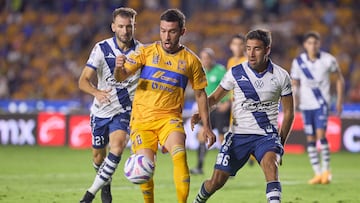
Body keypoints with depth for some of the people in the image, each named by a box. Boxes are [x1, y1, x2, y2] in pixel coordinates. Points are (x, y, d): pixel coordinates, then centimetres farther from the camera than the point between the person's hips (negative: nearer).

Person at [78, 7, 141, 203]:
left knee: (117, 146, -26)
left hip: (125, 111, -1)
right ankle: (106, 184, 45)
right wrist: (96, 92, -34)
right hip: (101, 111, 1)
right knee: (98, 155, 12)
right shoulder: (102, 48, -10)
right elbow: (83, 80, -12)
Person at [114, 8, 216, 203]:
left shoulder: (191, 60, 2)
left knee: (179, 154, -27)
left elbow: (200, 94, 12)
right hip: (142, 119, 1)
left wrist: (206, 126, 8)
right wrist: (119, 68, -32)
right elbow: (122, 76, -8)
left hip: (169, 118, -1)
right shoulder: (147, 52, 0)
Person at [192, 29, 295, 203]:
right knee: (216, 181, 0)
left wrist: (281, 143, 6)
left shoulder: (280, 76, 0)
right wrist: (200, 113, -8)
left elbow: (288, 113, 9)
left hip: (267, 135, -1)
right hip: (239, 135, 1)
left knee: (270, 162, -34)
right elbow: (215, 97, 12)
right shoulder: (236, 73, -1)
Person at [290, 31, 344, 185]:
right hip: (306, 105, 3)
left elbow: (339, 79, 7)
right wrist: (294, 97, -11)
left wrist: (339, 100, 3)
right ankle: (318, 173, 8)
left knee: (321, 134, -17)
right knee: (310, 139, 2)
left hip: (322, 103, -3)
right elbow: (295, 84, 8)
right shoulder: (298, 62, -1)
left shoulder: (328, 60, -5)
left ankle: (326, 170, -7)